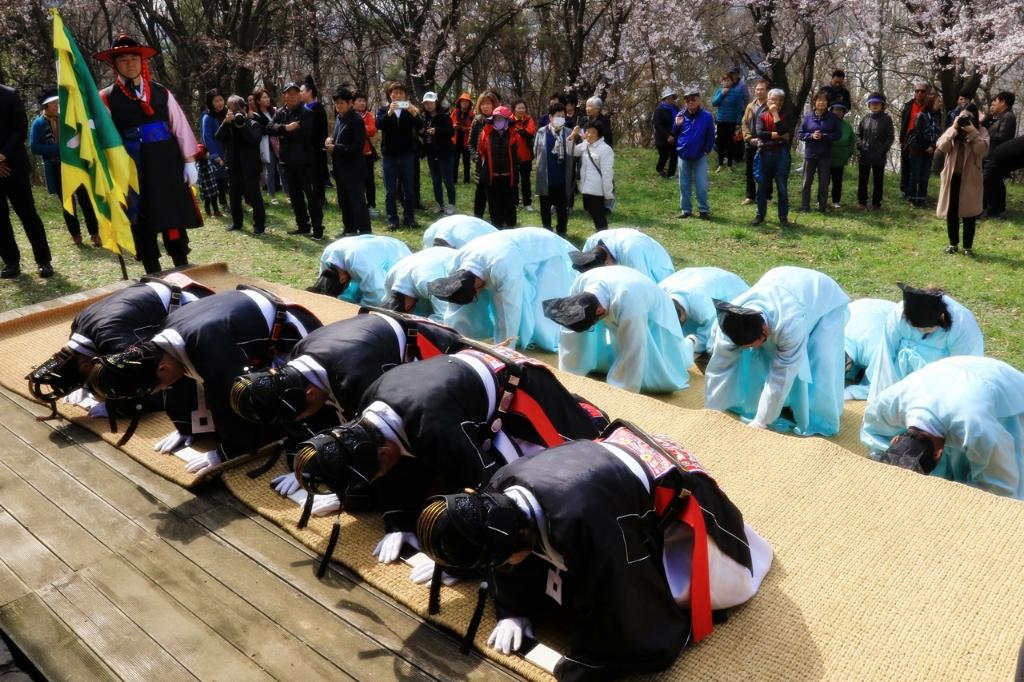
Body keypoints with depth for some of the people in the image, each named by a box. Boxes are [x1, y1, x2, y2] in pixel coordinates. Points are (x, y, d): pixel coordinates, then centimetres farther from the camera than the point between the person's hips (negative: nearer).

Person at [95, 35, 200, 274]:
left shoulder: (161, 92, 8)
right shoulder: (107, 98, 1)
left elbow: (180, 126, 7)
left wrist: (189, 162, 1)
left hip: (166, 164, 2)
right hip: (132, 168, -2)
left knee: (174, 216, 7)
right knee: (142, 223, 5)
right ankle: (154, 274, 14)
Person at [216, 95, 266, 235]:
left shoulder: (253, 123, -4)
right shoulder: (227, 124, 9)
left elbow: (255, 141, -19)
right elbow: (218, 137, -6)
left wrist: (243, 125, -22)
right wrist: (226, 123, -18)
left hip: (250, 166, -5)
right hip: (233, 166, 5)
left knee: (253, 196, -5)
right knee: (234, 196, 12)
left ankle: (259, 224, 2)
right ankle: (236, 222, 25)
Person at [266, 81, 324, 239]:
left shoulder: (307, 113, -5)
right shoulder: (280, 113, 12)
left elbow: (305, 132, -20)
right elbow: (270, 128, -3)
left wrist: (284, 133, -9)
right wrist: (285, 128, -21)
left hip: (305, 160, -6)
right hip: (288, 160, 7)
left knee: (312, 194, -5)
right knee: (294, 195, 12)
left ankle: (317, 227, -1)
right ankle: (303, 225, 22)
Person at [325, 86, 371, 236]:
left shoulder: (357, 120, -14)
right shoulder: (339, 118, 11)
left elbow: (357, 147, -19)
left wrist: (335, 148, -15)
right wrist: (330, 139, 1)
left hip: (354, 169, -8)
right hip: (340, 168, 9)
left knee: (358, 202, -4)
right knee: (344, 202, 16)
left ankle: (364, 233, 1)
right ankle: (349, 229, 28)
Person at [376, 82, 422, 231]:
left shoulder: (409, 110, 8)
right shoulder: (383, 110, 5)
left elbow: (418, 127, -8)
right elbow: (379, 125, -15)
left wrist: (414, 114, -26)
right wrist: (389, 112, -29)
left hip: (407, 154, 1)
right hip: (389, 154, -1)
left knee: (409, 189, 5)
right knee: (390, 190, 2)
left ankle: (409, 218, 13)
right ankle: (392, 219, 7)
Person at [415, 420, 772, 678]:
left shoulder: (581, 520, -48)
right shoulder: (501, 489, -24)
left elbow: (617, 608, -36)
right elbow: (520, 547, -2)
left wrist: (577, 670, -27)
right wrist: (514, 612, -9)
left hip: (671, 495, -6)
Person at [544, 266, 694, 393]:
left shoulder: (628, 306, -46)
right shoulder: (581, 284, -30)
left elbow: (632, 354, -36)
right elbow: (571, 336, -21)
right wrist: (568, 375, -17)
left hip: (653, 315, -5)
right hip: (616, 318, 5)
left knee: (659, 380, -9)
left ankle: (688, 343, 21)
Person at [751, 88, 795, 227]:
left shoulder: (787, 115, 3)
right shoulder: (762, 115, 7)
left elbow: (782, 131, -15)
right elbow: (759, 133, -10)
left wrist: (775, 113, -11)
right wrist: (778, 135, -12)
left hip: (781, 154, -1)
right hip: (764, 154, 2)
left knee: (782, 187, 0)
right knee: (763, 186, 7)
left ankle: (783, 218, 6)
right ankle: (760, 215, 18)